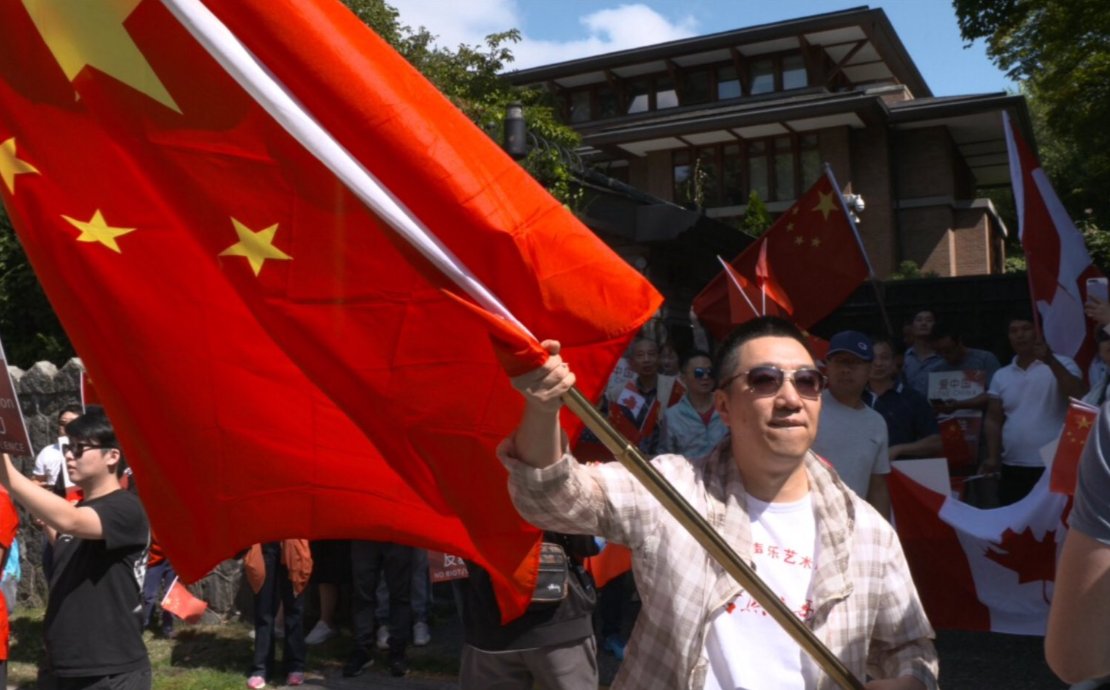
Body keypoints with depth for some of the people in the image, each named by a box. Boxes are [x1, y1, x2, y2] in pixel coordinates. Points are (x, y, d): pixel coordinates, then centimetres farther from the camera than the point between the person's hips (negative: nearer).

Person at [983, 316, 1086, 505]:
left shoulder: (1061, 364, 0)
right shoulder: (1001, 376, 12)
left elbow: (1078, 395, -16)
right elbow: (993, 420, 12)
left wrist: (1050, 361, -24)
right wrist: (993, 457, 0)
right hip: (1012, 468, 4)